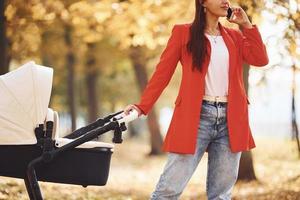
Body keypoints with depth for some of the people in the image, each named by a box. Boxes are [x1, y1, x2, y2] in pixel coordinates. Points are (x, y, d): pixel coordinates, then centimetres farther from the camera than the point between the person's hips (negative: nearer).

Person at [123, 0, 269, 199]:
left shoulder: (234, 36, 16)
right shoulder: (184, 32, 6)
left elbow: (261, 60, 3)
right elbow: (163, 72, 2)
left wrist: (246, 25, 5)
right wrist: (143, 106, -7)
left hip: (230, 120, 4)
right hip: (196, 118, -4)